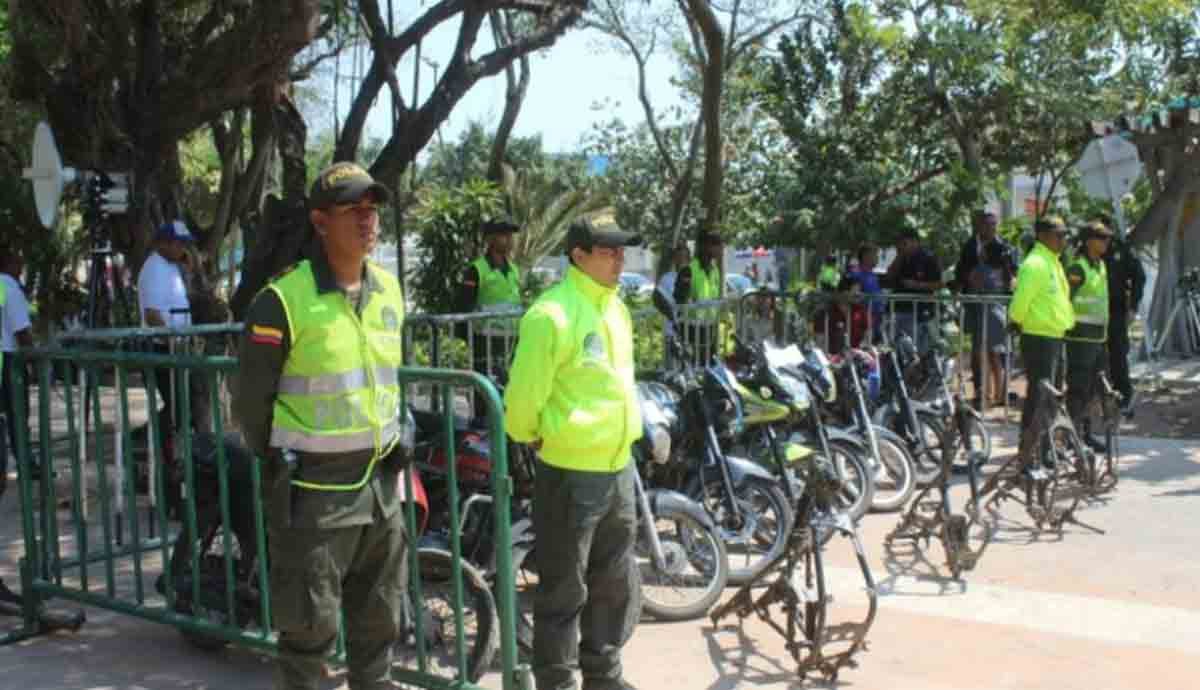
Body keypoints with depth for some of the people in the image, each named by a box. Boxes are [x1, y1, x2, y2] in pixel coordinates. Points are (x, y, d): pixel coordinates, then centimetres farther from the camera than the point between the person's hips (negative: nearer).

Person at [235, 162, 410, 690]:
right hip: (313, 494, -6)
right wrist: (278, 467, 1)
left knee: (379, 624, 18)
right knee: (309, 631, 3)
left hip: (381, 486, 6)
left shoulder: (388, 290, 7)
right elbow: (252, 400, -7)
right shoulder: (284, 300, -15)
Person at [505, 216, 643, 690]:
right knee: (564, 591, 4)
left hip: (618, 467, 8)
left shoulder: (615, 307, 10)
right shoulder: (552, 315, -19)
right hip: (571, 473, -8)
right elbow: (523, 395, -16)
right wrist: (533, 438, -1)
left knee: (615, 584, 19)